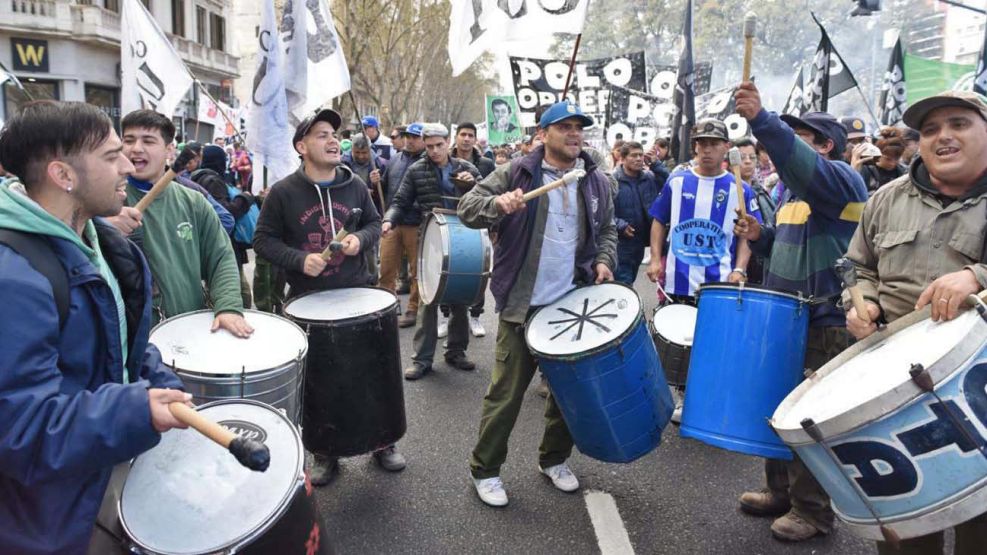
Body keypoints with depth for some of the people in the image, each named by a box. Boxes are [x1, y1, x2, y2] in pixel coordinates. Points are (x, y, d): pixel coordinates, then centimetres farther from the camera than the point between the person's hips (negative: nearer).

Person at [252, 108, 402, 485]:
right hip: (307, 301, -2)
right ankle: (323, 454, 27)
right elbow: (263, 240, -2)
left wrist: (360, 238, -9)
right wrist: (299, 259, -17)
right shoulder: (283, 192, -6)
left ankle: (383, 442, 30)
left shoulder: (355, 185, 3)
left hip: (357, 293, 3)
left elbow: (375, 223, 13)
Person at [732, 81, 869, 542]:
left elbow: (803, 166, -33)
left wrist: (761, 119, -44)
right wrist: (761, 237, 3)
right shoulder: (793, 188, 18)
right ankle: (781, 492, 30)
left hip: (825, 323, -9)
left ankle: (813, 510, 14)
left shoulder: (839, 177, -9)